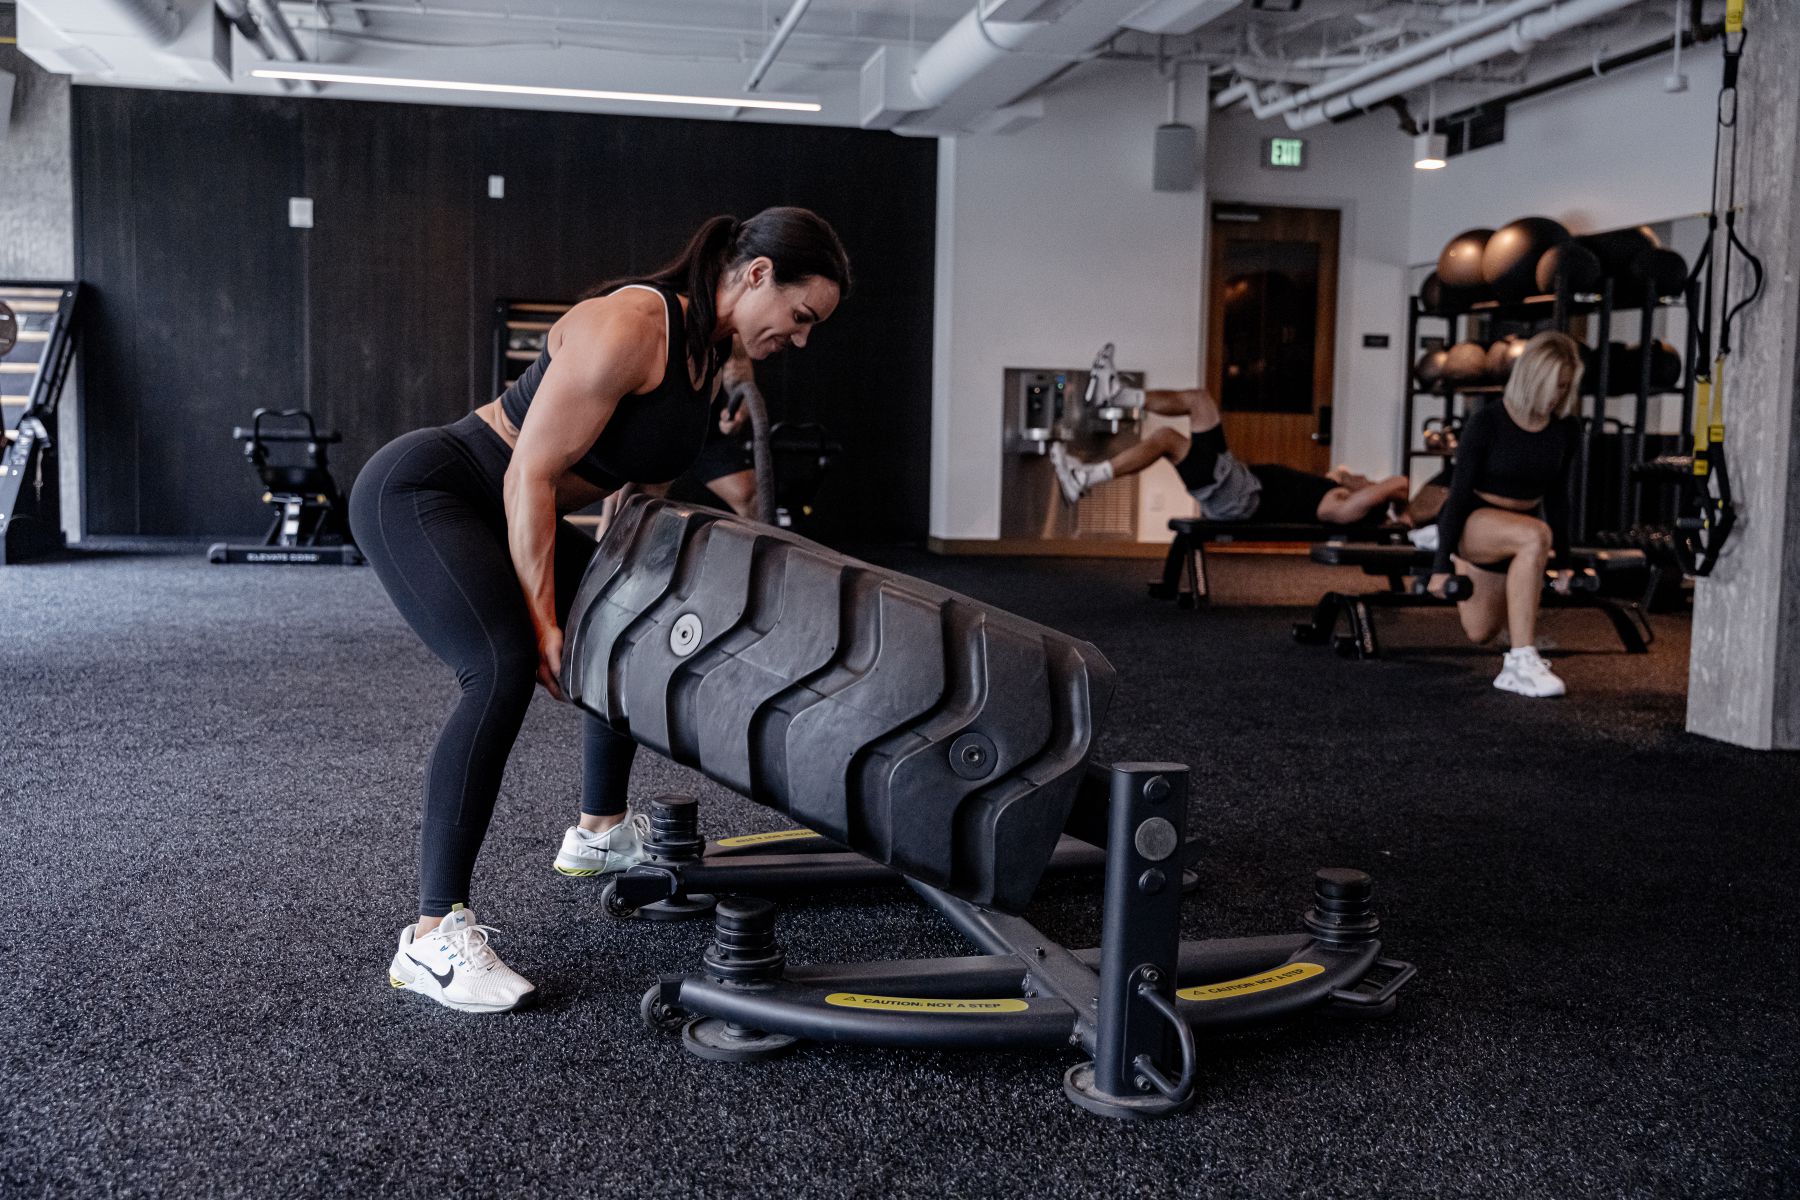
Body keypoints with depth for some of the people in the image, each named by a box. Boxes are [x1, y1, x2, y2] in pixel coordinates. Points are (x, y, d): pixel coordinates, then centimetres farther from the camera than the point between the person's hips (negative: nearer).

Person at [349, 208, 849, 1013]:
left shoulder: (711, 349, 5)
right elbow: (531, 477, -24)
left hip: (497, 513, 10)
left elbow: (642, 473, 9)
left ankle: (599, 832, 35)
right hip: (417, 491, -10)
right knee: (506, 667, -29)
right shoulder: (632, 325, -24)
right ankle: (433, 936, -26)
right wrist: (544, 622, -23)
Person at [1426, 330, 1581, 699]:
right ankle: (1521, 662, -34)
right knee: (1535, 536, -39)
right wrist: (1442, 565, -19)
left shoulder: (1564, 430, -3)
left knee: (1480, 634, 11)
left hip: (1520, 525, 6)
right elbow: (1459, 493, -18)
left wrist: (1563, 559, 10)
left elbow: (1557, 497, 8)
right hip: (1474, 521, -6)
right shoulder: (1487, 422, -18)